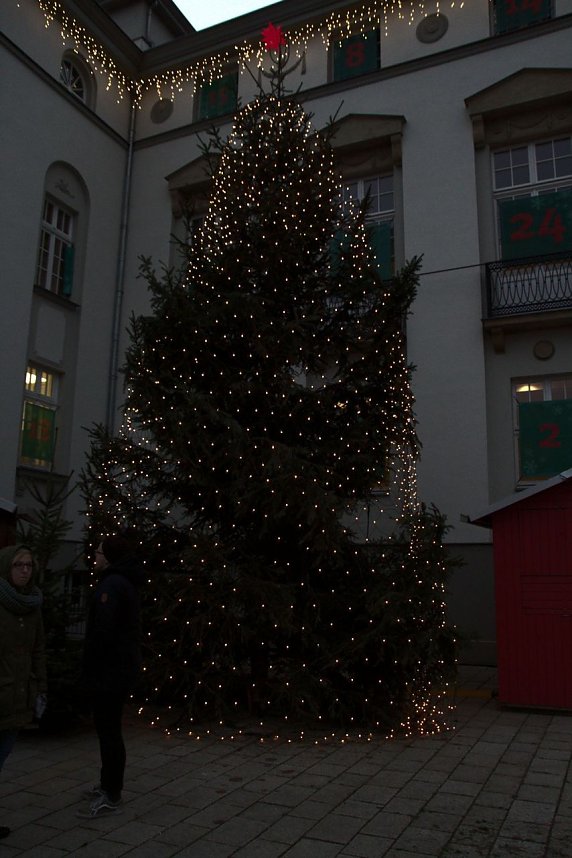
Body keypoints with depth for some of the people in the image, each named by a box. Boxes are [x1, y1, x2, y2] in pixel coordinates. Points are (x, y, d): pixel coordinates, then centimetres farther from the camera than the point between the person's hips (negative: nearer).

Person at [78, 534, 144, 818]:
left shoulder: (112, 584, -17)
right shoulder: (125, 583, 16)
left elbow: (102, 631, -24)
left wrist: (91, 670, -15)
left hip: (111, 667, -10)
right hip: (121, 665, 10)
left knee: (109, 731, -4)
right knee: (108, 728, 18)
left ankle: (112, 797, 3)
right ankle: (107, 785, 29)